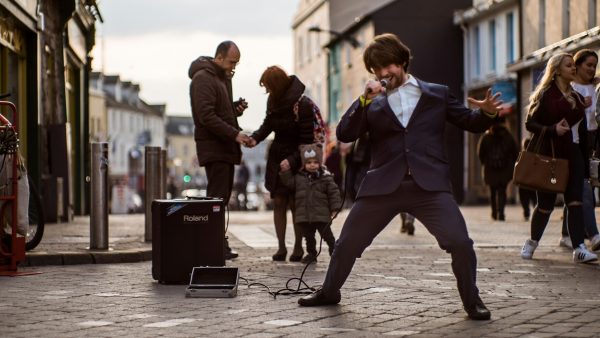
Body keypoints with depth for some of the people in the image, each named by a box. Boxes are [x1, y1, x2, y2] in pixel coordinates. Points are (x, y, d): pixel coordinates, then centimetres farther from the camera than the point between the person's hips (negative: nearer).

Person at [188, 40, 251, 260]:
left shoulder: (223, 78, 19)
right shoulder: (203, 78, -11)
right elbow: (206, 116, -20)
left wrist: (236, 109, 5)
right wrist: (235, 134, -22)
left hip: (225, 147, 10)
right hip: (213, 147, -10)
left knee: (222, 196, 9)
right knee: (217, 197, -11)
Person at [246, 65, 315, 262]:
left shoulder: (302, 105, -19)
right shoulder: (273, 100, 1)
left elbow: (308, 139, -18)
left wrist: (292, 160, -25)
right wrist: (256, 138, -5)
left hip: (297, 160, -6)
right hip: (277, 159, 6)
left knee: (295, 203, -1)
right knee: (278, 203, 4)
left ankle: (298, 247, 11)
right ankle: (281, 247, 9)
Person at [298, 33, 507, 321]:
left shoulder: (437, 94, 12)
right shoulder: (373, 103, 13)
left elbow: (471, 123, 14)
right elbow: (344, 135, 3)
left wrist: (487, 113, -9)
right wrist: (364, 100, -8)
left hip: (428, 184, -2)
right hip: (383, 185, 2)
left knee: (460, 242, -15)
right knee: (348, 242, 9)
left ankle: (472, 301, 5)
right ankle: (329, 292, 33)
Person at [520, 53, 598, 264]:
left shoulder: (577, 98, 15)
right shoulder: (546, 95, -3)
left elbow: (582, 131, 16)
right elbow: (529, 123, -7)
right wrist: (552, 130, -22)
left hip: (573, 155, 5)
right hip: (549, 155, -5)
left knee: (575, 201, -8)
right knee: (546, 203, 3)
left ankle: (579, 248, -14)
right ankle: (532, 242, 24)